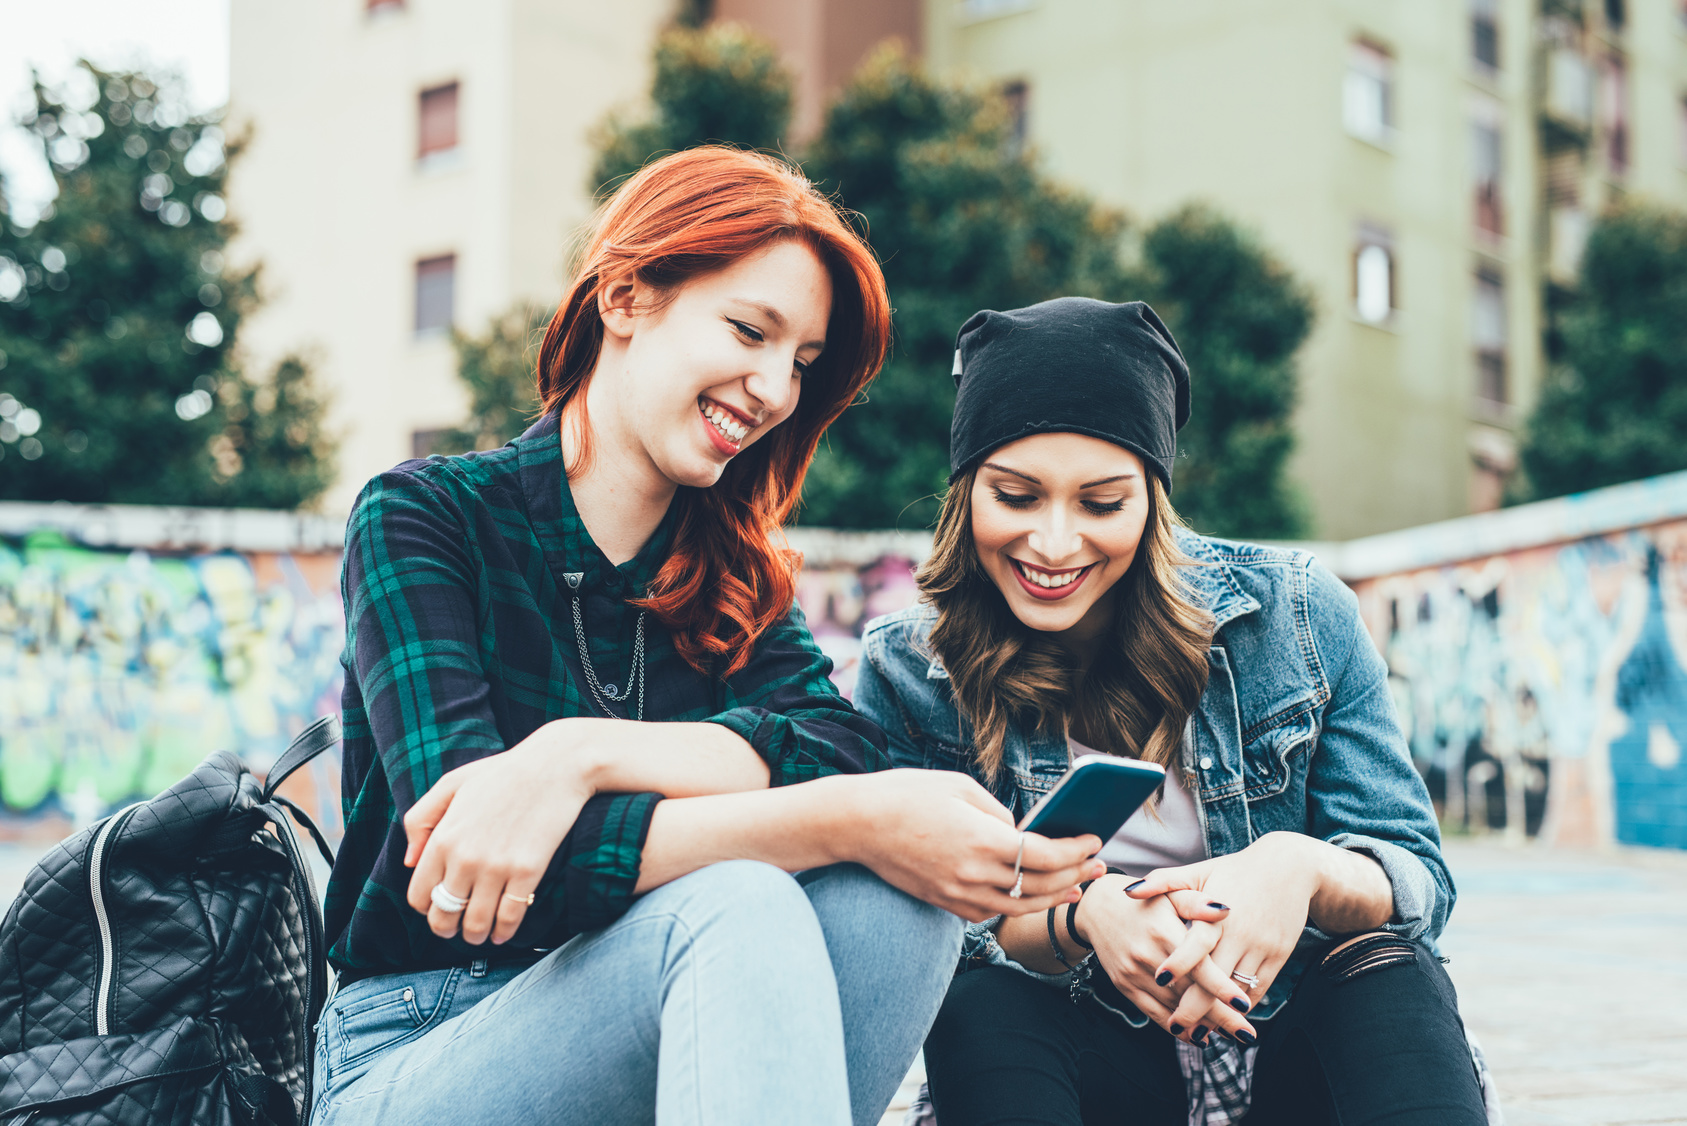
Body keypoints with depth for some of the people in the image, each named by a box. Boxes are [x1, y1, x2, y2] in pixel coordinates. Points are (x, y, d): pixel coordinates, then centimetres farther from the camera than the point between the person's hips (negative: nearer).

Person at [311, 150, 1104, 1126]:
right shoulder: (422, 516, -6)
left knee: (903, 893, -24)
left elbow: (846, 751, -11)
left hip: (674, 1047, 5)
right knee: (738, 906, -33)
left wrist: (581, 753, -28)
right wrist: (843, 824, -30)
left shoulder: (733, 570, 10)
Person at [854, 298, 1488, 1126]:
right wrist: (1083, 915, -30)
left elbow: (1418, 884, -4)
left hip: (1306, 1036, 0)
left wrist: (1304, 869, -29)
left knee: (1392, 972, -31)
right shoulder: (905, 671, -5)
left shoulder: (1294, 614, -5)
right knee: (980, 1004, -31)